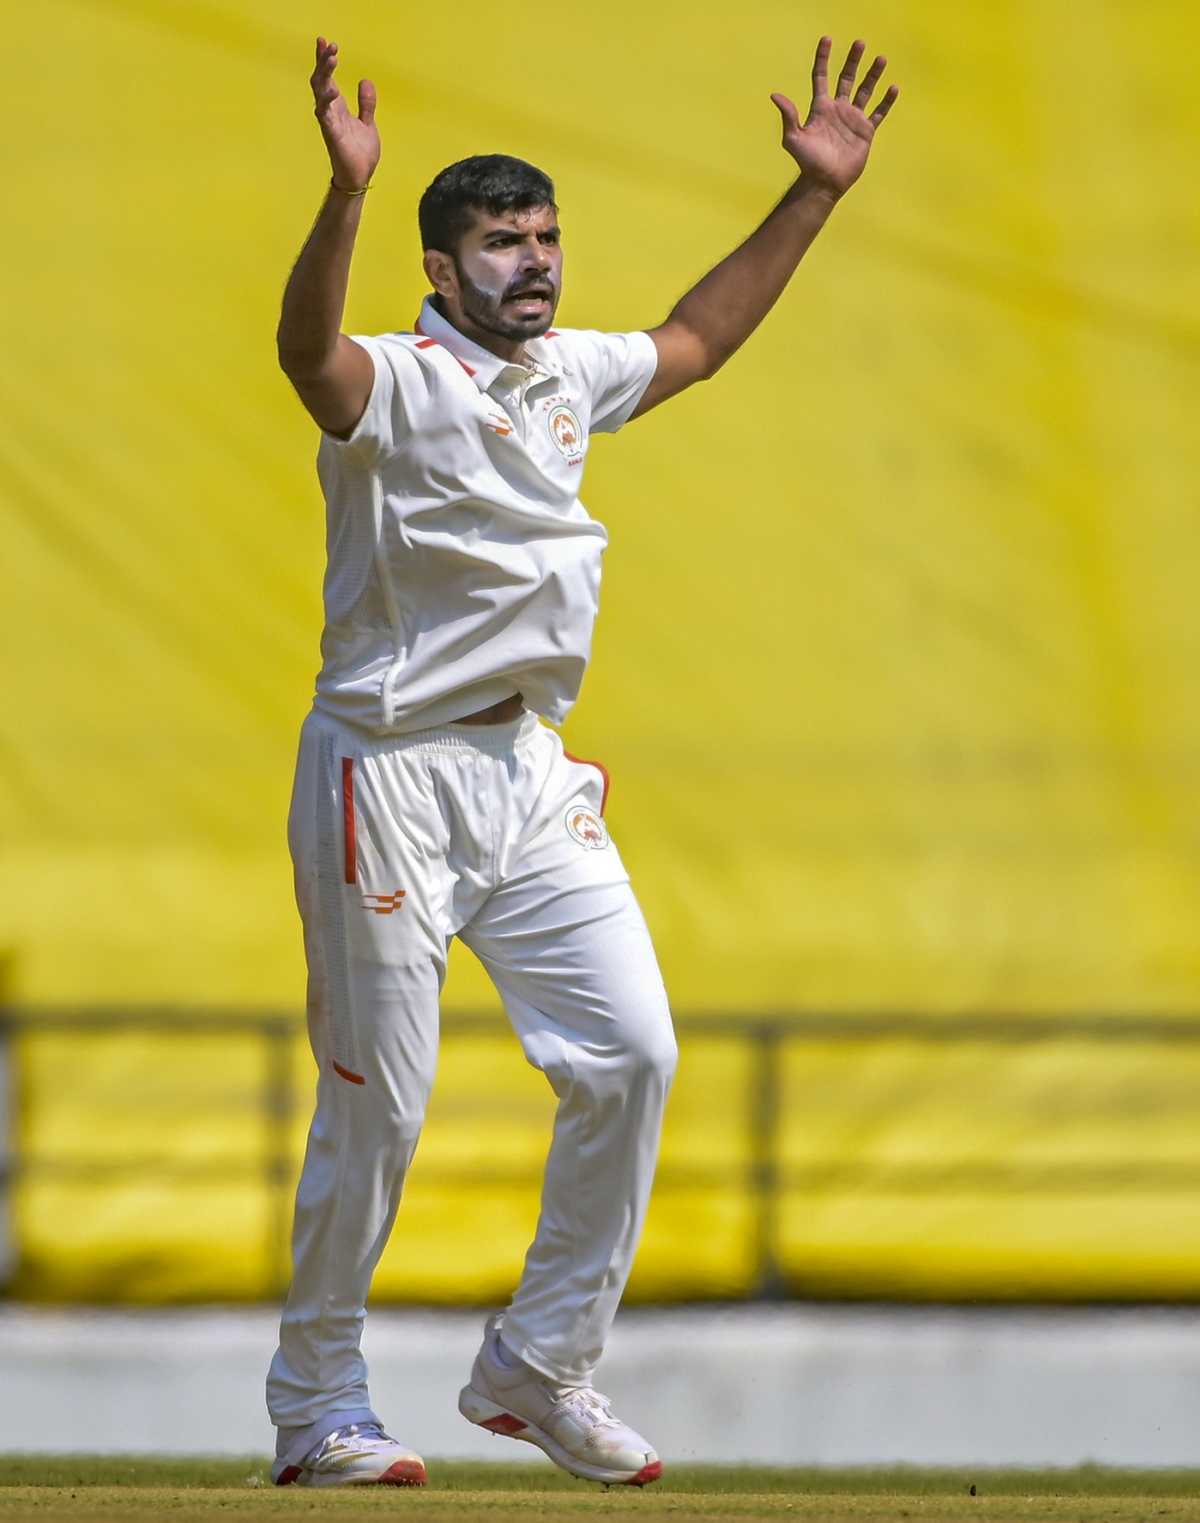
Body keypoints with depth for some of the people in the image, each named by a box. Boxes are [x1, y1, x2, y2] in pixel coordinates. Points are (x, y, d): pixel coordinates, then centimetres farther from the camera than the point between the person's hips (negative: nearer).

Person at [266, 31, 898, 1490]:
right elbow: (308, 352, -35)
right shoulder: (394, 383, -12)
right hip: (392, 771, -7)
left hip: (531, 770, 7)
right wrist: (347, 196, -52)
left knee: (632, 1054, -1)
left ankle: (538, 1367, 11)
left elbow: (696, 338, 29)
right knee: (376, 1105, -3)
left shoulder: (572, 375, 12)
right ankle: (315, 1407, 10)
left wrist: (814, 195, 22)